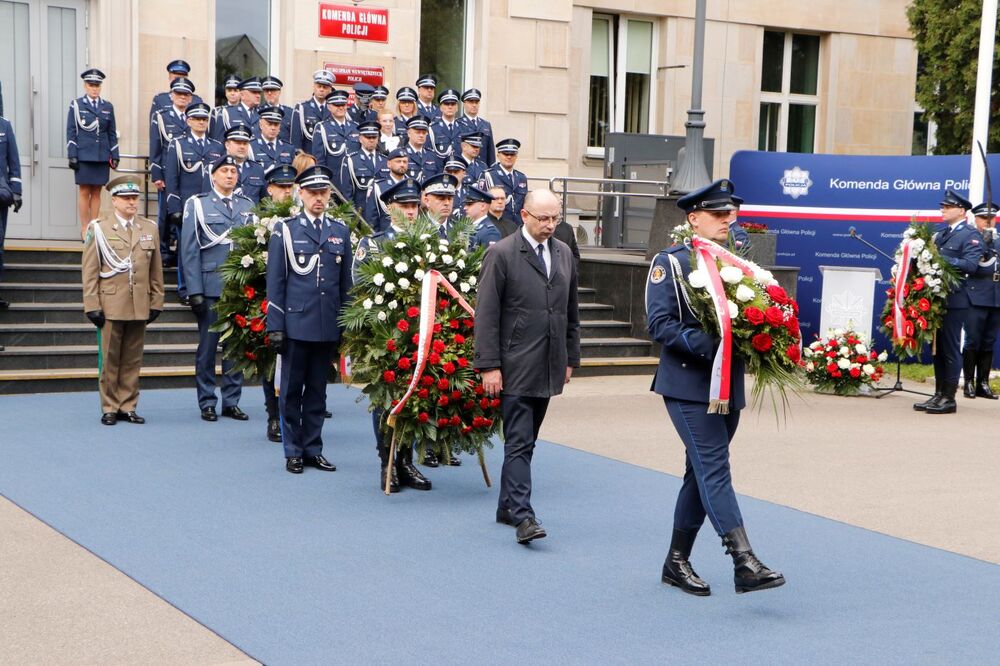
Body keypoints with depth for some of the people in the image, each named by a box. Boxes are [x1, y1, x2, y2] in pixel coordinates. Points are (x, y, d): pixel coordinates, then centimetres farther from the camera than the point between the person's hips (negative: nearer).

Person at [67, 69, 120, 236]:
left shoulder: (108, 107, 10)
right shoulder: (76, 105, 2)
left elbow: (112, 133, 11)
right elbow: (71, 132, 0)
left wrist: (115, 156, 6)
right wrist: (72, 156, -7)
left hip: (102, 157, 2)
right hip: (83, 156, -2)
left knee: (96, 192, 5)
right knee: (84, 192, 0)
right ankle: (84, 229, 4)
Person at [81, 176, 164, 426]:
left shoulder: (150, 228, 11)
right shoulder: (98, 228, 2)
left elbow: (156, 270, 13)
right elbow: (89, 270, 0)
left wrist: (156, 302, 8)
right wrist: (92, 306, -5)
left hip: (140, 306, 3)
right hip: (111, 304, -3)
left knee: (133, 360, 6)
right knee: (110, 360, 2)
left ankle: (128, 406, 13)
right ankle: (110, 408, 11)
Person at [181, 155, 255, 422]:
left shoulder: (247, 206, 12)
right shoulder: (197, 205, 3)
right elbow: (190, 250, -2)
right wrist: (194, 291, -9)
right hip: (211, 288, -3)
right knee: (208, 346, 2)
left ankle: (231, 402, 14)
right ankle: (207, 402, 10)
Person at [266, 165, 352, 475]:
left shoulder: (341, 231, 11)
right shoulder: (285, 230, 2)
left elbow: (346, 283, 13)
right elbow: (275, 282, 0)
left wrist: (346, 325, 9)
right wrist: (275, 326, -5)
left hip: (329, 327, 3)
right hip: (296, 324, -3)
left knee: (317, 390, 10)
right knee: (291, 390, 4)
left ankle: (313, 449, 17)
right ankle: (293, 452, 13)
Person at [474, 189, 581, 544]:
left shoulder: (563, 254, 12)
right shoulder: (502, 254, -7)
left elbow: (571, 311, 20)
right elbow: (486, 314, -9)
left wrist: (570, 358, 17)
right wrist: (489, 366, -13)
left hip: (549, 368, 6)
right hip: (515, 368, -6)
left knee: (525, 440, 13)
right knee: (519, 442, -9)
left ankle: (507, 506, 23)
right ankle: (523, 516, -11)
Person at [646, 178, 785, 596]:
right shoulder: (670, 263, -3)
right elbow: (659, 323, -12)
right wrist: (708, 345, -24)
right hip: (688, 385, -7)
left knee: (702, 472, 11)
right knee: (714, 467, -14)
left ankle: (677, 562, 21)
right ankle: (744, 563, -21)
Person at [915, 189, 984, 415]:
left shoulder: (971, 235, -7)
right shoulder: (942, 233, 16)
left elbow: (971, 265, -19)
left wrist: (941, 259, -25)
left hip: (954, 301, -8)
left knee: (950, 349, -2)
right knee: (938, 348, 12)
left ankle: (949, 398, 3)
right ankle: (939, 394, 20)